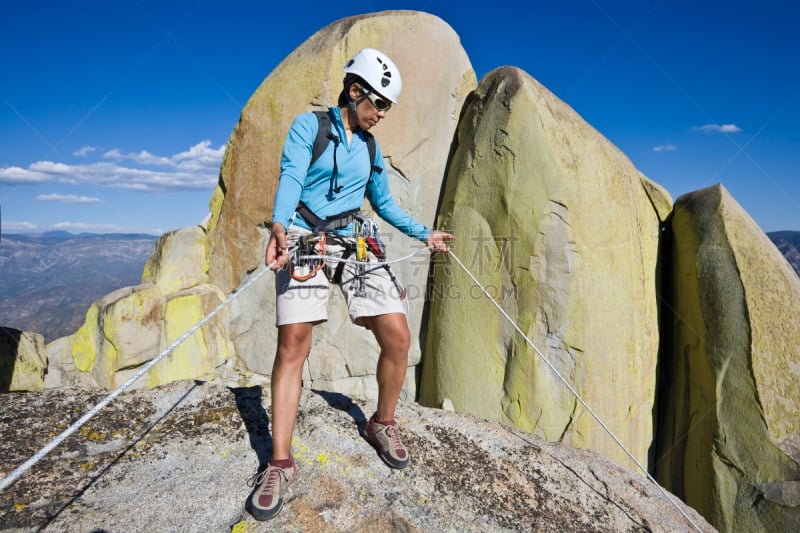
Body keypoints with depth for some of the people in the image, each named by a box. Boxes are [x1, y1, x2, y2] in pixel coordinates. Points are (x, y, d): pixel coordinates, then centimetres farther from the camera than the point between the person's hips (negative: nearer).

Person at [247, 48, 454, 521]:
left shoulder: (370, 148, 18)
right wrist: (279, 224, -32)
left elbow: (384, 203, 26)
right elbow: (291, 177, -14)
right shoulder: (309, 125, 3)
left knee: (398, 337, -8)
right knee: (292, 345, -12)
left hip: (357, 244, 5)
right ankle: (281, 464, 1)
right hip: (304, 241, -4)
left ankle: (383, 424, 17)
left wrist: (424, 233, 24)